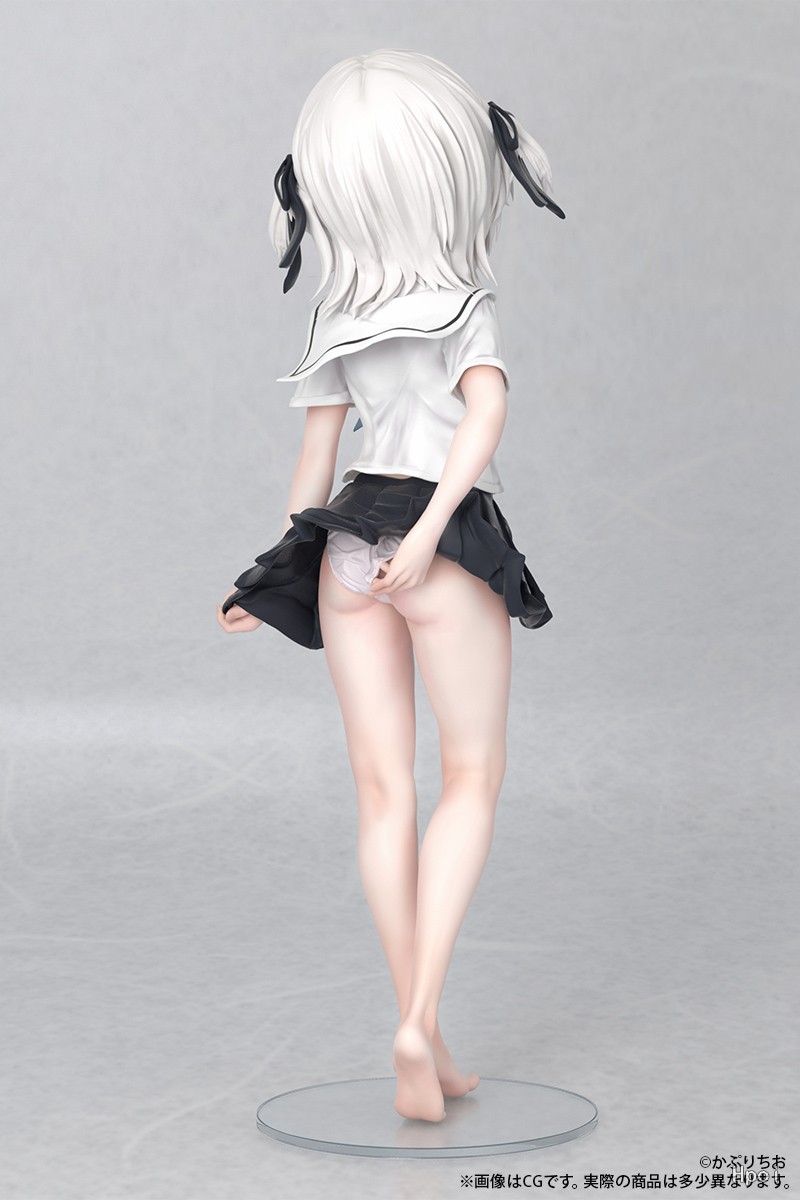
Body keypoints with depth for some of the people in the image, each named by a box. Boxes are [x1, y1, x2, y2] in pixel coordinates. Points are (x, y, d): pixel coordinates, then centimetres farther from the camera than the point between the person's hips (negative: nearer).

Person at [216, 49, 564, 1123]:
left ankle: (424, 1048, 7)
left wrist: (284, 569, 19)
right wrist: (428, 531, -27)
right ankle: (420, 1020, -7)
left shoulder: (337, 319, 12)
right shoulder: (463, 300, -4)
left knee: (385, 793, 6)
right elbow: (486, 408, -21)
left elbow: (317, 455, 14)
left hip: (347, 550, 5)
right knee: (473, 783, 7)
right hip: (449, 554, -5)